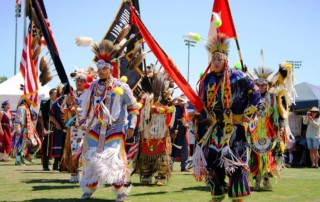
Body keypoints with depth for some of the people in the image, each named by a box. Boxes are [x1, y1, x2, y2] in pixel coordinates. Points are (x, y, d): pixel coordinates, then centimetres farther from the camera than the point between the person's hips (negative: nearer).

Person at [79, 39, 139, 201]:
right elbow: (86, 107, 18)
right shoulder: (93, 87, 6)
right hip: (96, 129, 5)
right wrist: (84, 123, 12)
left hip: (115, 129, -5)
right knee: (91, 157, 6)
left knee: (115, 158, -10)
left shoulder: (120, 87, -7)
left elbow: (133, 107, -2)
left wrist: (131, 126, -7)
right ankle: (89, 188, 22)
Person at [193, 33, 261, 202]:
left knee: (235, 162, -8)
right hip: (216, 127, 6)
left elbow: (255, 95, -4)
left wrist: (246, 115, -7)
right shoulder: (207, 80, 9)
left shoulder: (237, 77, -7)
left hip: (234, 127, -5)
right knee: (212, 158, 5)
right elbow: (203, 105, 18)